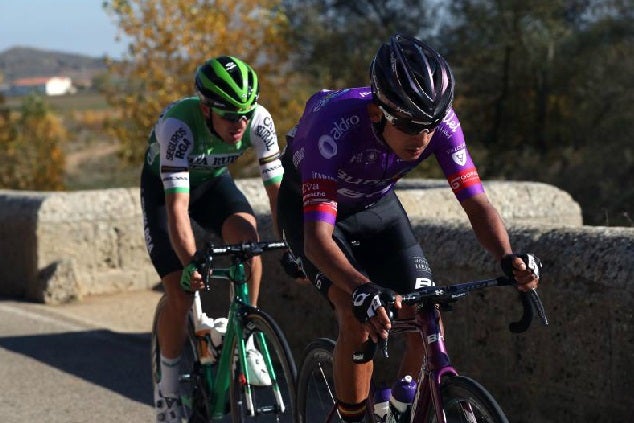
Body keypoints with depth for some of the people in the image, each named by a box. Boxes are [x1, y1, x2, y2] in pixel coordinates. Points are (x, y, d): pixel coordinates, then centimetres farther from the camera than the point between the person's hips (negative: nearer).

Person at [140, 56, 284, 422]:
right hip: (164, 186, -3)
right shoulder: (178, 125, -39)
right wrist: (192, 263, -55)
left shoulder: (259, 121, -28)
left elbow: (277, 188, -24)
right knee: (182, 294, -13)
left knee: (247, 234, -29)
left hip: (212, 180, 3)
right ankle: (168, 388, 8)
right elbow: (177, 207, -44)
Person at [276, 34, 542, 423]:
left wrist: (509, 257, -46)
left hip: (376, 204, 4)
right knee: (358, 319, -25)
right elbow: (317, 238, -46)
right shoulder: (337, 126, -40)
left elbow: (477, 202, -26)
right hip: (310, 205, -4)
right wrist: (363, 290, -64)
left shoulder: (441, 123, -28)